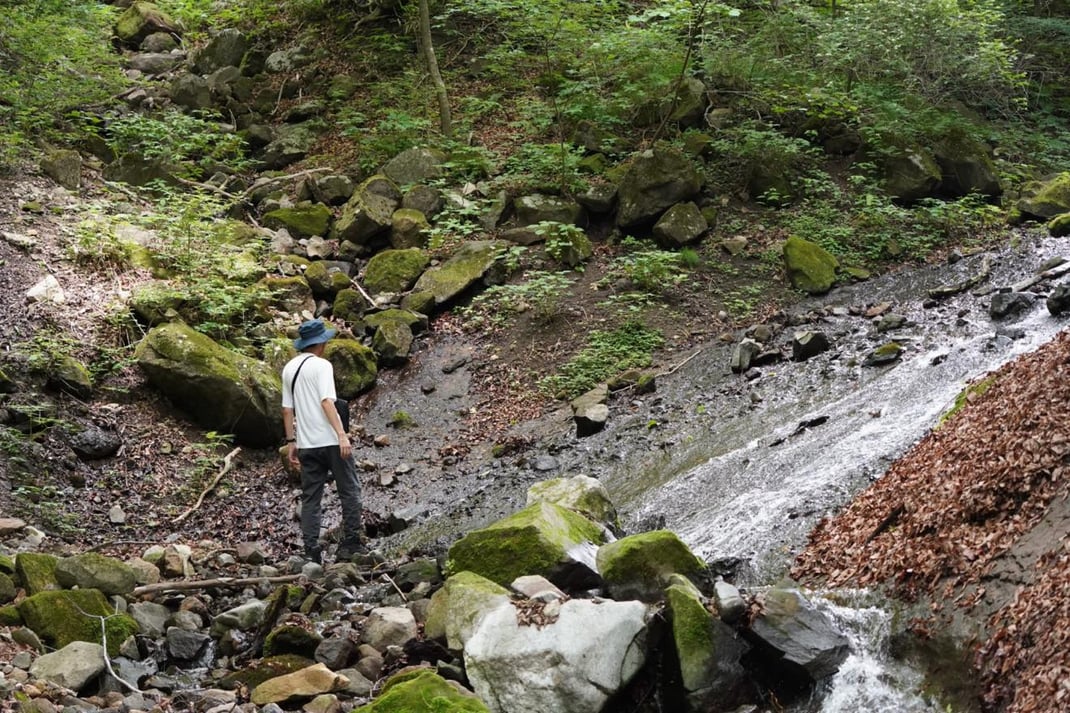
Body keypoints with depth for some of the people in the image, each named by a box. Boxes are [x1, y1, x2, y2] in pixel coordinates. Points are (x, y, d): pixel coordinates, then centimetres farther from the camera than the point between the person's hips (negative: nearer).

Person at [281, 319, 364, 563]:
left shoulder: (289, 368, 12)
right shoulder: (321, 365, -8)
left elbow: (287, 409, 12)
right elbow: (327, 402, -19)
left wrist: (291, 442, 16)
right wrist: (341, 434, -22)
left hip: (306, 444, 6)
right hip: (330, 440, -6)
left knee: (310, 498, 8)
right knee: (349, 491, 6)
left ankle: (311, 552, 5)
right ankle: (350, 545, 4)